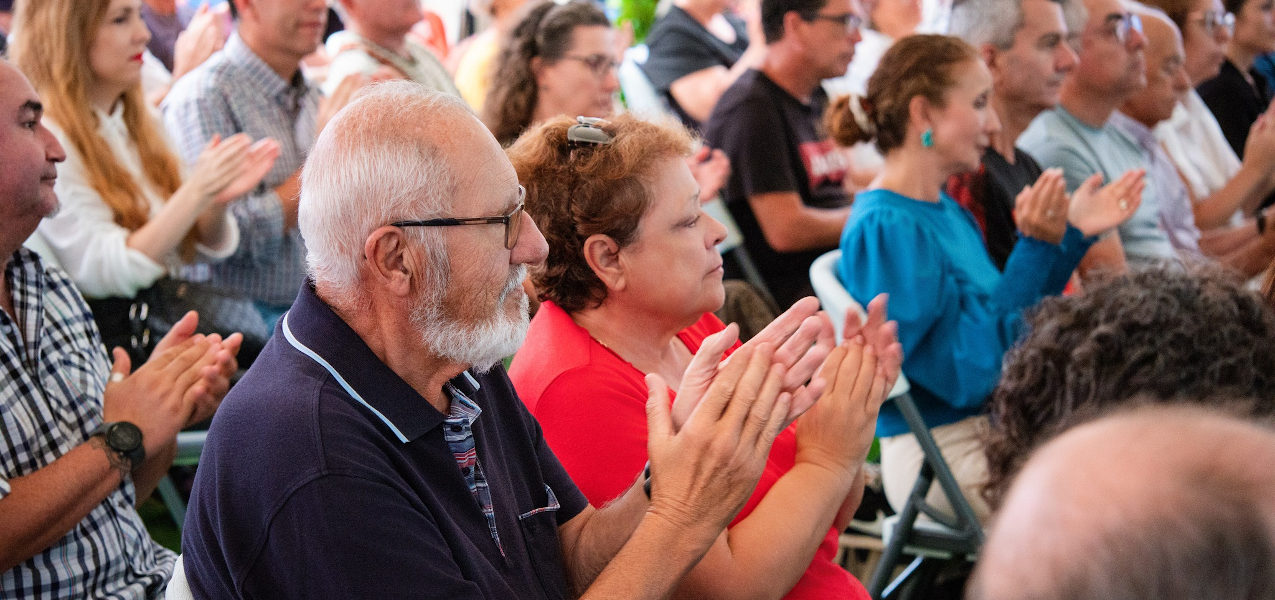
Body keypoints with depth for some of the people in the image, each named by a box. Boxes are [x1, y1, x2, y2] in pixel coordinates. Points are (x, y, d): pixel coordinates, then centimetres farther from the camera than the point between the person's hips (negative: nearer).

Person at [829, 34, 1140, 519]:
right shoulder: (884, 227, -19)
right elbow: (967, 377, -23)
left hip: (996, 429, 9)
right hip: (941, 456, -9)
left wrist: (1071, 235, 11)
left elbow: (1013, 318, 18)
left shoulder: (947, 210, 10)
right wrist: (1035, 247, -23)